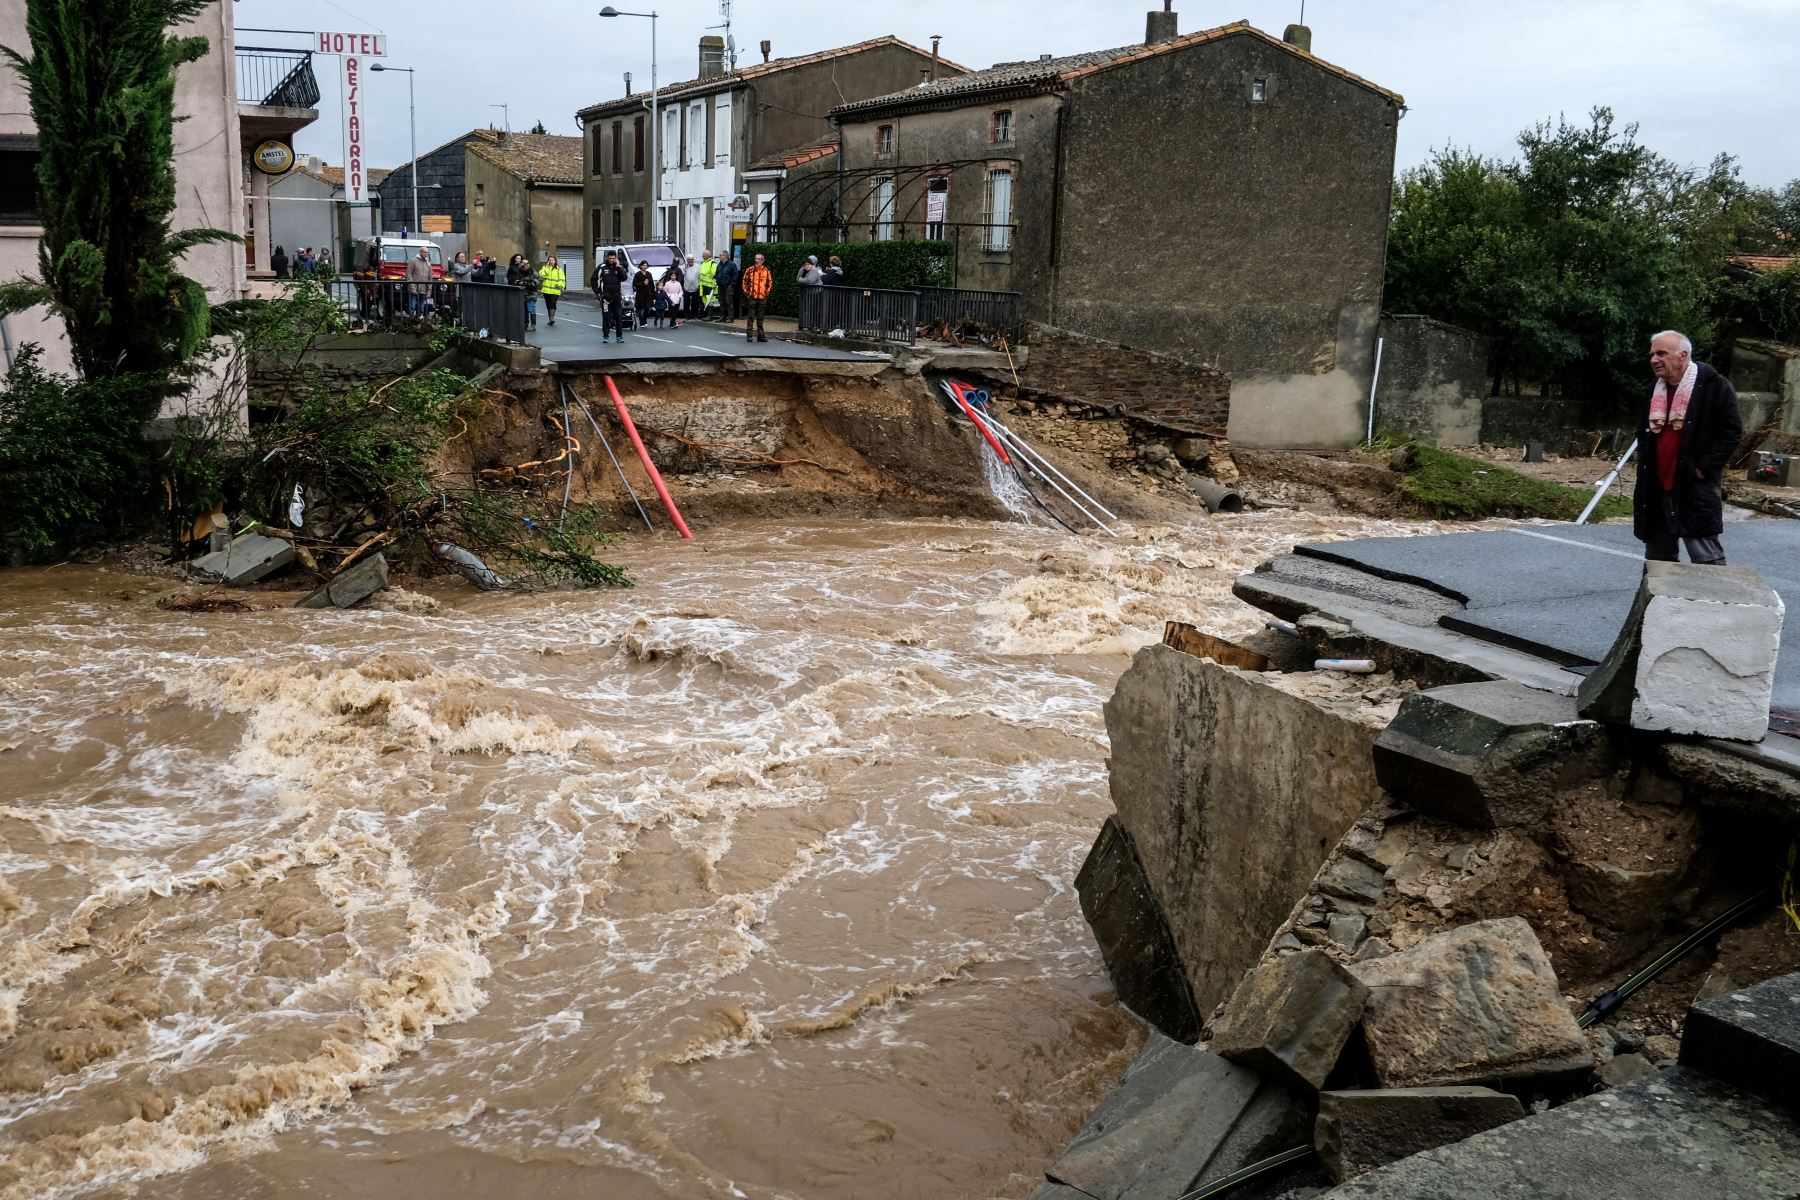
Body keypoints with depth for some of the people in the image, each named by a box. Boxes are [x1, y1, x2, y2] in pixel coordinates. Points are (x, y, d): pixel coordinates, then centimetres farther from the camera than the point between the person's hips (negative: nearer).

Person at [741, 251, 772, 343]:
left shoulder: (766, 271, 5)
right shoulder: (750, 270, 1)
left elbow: (770, 282, 13)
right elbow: (745, 281, 7)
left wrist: (767, 292, 6)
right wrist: (746, 292, 1)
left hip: (762, 297, 2)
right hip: (752, 297, -2)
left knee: (760, 317, 8)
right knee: (750, 316, -1)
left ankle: (761, 335, 13)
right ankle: (749, 335, 3)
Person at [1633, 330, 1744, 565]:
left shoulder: (1713, 386, -8)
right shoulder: (1655, 390, 15)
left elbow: (1732, 431, -11)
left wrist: (1704, 468, -14)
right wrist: (1645, 464, 13)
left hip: (1696, 490, -7)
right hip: (1656, 489, 7)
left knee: (1706, 559, -8)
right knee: (1657, 558, 13)